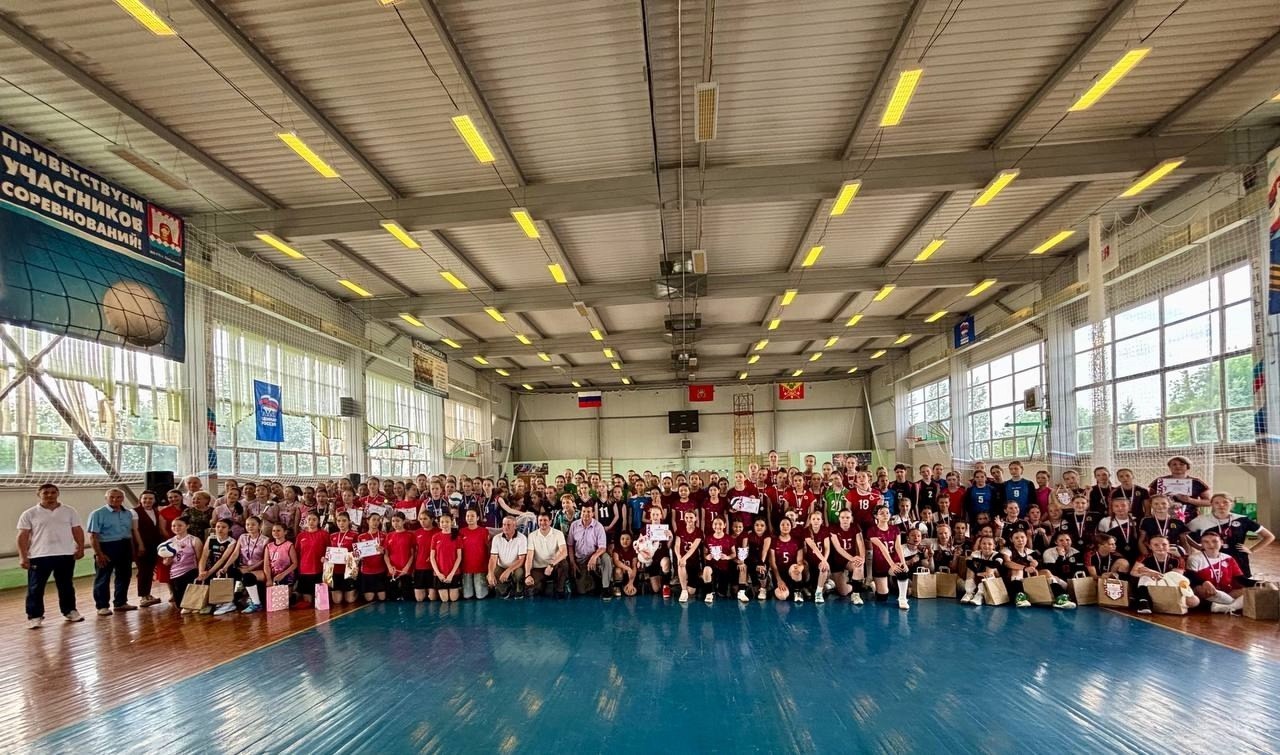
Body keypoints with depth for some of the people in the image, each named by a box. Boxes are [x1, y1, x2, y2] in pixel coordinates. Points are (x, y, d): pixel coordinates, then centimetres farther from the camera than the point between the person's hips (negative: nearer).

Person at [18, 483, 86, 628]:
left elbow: (78, 531, 9)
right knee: (35, 588, 1)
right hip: (39, 556, -2)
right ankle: (34, 616, 12)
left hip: (66, 555, 2)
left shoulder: (69, 511, 7)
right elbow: (23, 536, -1)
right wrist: (22, 556, -8)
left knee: (66, 586, 11)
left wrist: (80, 548, 1)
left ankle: (70, 611, 23)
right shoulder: (29, 514, 1)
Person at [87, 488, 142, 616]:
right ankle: (102, 606, 8)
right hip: (106, 547, -6)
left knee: (124, 576, 12)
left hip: (125, 547, 6)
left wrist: (133, 550, 15)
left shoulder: (128, 513, 10)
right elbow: (93, 536, -11)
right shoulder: (98, 514, -8)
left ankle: (121, 603, 24)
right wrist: (98, 554, -17)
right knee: (103, 578, 1)